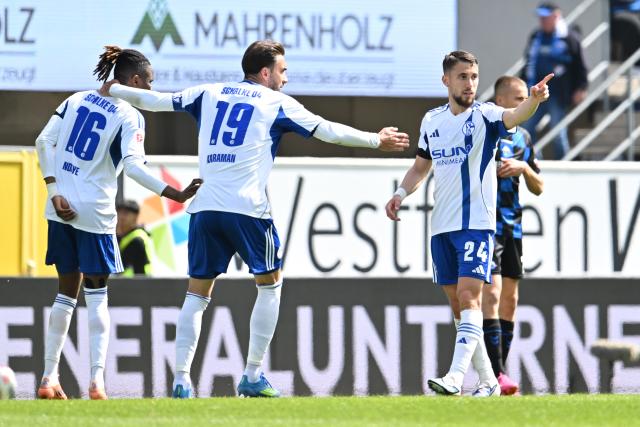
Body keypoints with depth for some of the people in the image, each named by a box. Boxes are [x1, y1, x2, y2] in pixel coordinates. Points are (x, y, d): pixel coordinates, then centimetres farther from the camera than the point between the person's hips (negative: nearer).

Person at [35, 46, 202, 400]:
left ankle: (49, 378, 12)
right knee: (96, 295, 7)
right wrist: (176, 195, -21)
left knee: (66, 292, 15)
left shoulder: (76, 100, 9)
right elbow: (133, 166, -20)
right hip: (95, 212, -5)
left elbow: (44, 141, 2)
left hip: (61, 208, 5)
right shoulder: (130, 116, -8)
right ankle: (97, 380, -5)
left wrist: (54, 191, 0)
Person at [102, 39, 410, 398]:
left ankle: (182, 378, -2)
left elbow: (157, 100, 19)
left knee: (197, 293, 8)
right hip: (248, 208, -4)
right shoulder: (277, 103, 6)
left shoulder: (209, 94, 16)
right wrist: (376, 140, 19)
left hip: (205, 207, 4)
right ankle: (254, 375, 8)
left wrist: (114, 89, 34)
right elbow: (329, 131, 8)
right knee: (270, 285, 14)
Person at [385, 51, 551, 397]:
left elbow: (513, 117, -27)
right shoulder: (432, 120, 11)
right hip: (441, 226, 6)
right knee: (457, 304, 8)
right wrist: (401, 193, 6)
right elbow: (421, 166, 23)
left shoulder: (484, 115, -5)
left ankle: (456, 375, -26)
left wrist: (534, 101, -48)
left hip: (476, 224, -6)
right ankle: (487, 380, 16)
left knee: (469, 297, -17)